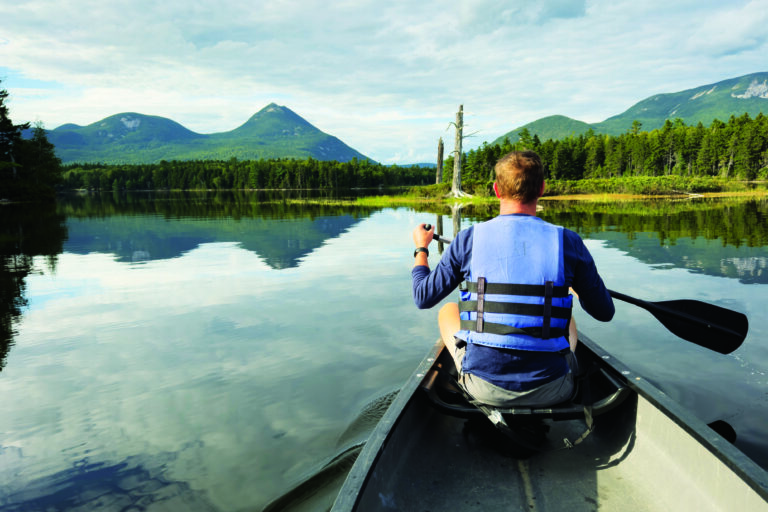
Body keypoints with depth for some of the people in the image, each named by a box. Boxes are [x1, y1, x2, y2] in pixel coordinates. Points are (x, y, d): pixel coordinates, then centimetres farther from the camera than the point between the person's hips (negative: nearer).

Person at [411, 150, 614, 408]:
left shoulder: (469, 239, -8)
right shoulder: (568, 241, -7)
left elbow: (423, 297, 2)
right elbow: (605, 312, 4)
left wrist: (420, 249, 21)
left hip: (484, 388, -1)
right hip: (550, 392, 1)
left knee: (448, 311, 28)